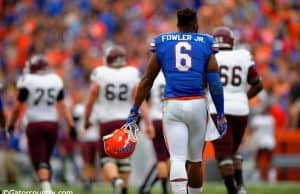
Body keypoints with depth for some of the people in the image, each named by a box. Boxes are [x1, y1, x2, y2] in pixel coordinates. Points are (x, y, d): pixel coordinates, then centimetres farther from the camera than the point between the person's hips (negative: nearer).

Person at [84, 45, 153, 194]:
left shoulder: (100, 74, -4)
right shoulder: (132, 75, 0)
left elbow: (90, 101, 0)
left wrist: (86, 120, 14)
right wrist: (148, 122, -5)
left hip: (107, 122, -2)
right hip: (127, 120, 2)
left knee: (107, 158, 0)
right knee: (124, 158, 14)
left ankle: (116, 180, -28)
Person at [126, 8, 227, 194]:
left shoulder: (162, 42, 10)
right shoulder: (205, 43, 7)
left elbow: (147, 80, 11)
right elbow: (215, 82, 2)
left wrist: (135, 110, 16)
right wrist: (221, 114, 7)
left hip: (172, 105, 0)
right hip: (197, 104, 0)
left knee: (177, 158, -8)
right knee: (195, 159, 15)